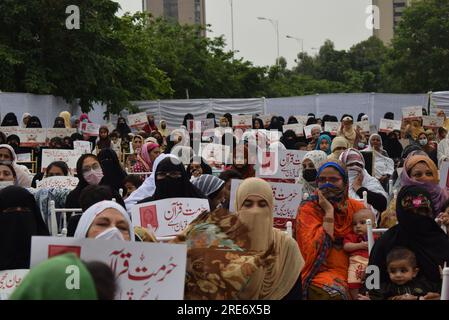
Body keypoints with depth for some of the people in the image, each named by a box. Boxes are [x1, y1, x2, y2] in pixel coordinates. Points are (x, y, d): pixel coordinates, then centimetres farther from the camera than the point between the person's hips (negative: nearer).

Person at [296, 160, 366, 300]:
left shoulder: (357, 208, 8)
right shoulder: (308, 209, -2)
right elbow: (317, 249, -14)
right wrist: (329, 212, -13)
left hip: (353, 271, 4)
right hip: (321, 271, -4)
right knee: (334, 292, -34)